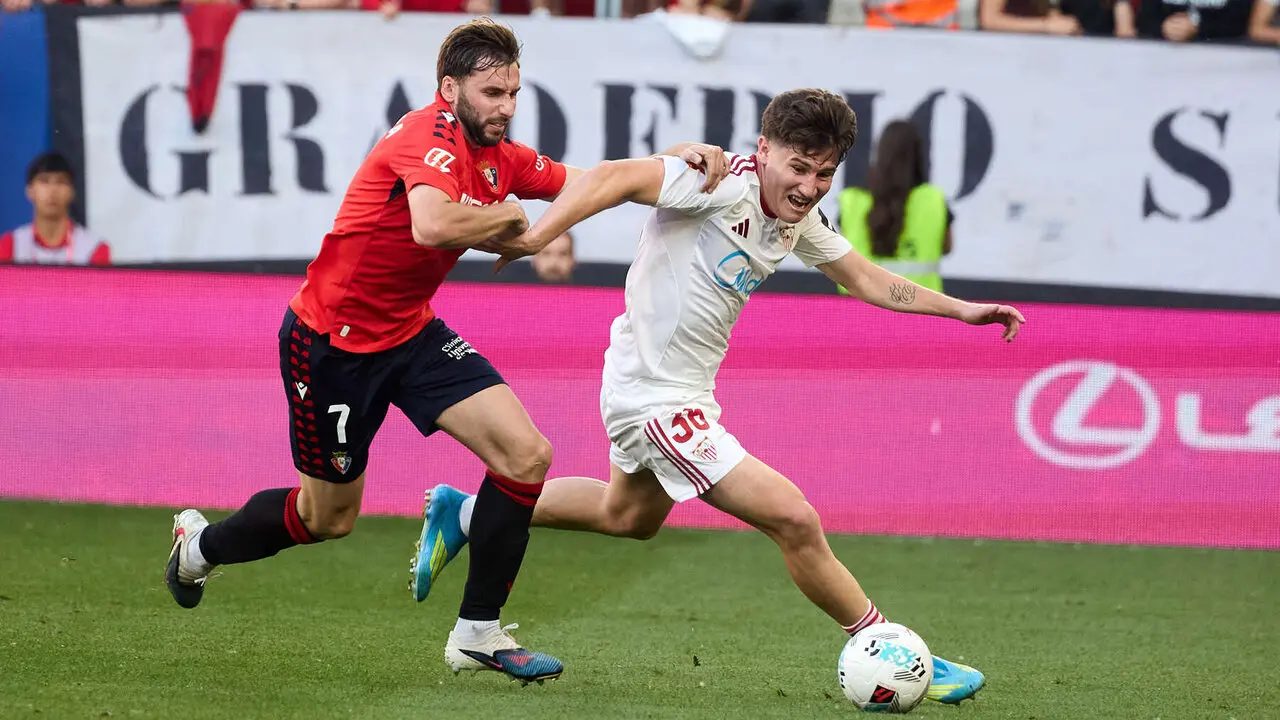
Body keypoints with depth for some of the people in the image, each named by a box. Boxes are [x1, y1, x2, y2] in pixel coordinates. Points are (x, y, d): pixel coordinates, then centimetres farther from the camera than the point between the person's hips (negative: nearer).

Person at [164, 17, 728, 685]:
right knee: (328, 517, 12)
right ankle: (201, 541, 42)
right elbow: (432, 225, -44)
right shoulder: (431, 135, -26)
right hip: (330, 345, -7)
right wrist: (508, 215, -26)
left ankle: (477, 632, 2)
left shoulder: (501, 158, 0)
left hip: (411, 334, 7)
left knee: (527, 454, -9)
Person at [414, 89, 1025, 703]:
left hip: (681, 389, 11)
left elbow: (866, 279, 16)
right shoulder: (726, 187, -24)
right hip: (657, 399, -11)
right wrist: (534, 238, -41)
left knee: (630, 515, 34)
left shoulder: (798, 220, 3)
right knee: (794, 519, -13)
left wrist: (960, 309, 11)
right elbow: (616, 177, -31)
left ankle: (463, 514, 44)